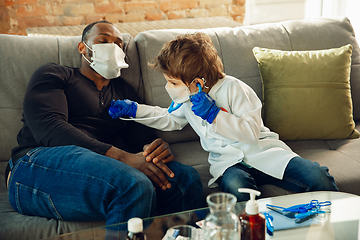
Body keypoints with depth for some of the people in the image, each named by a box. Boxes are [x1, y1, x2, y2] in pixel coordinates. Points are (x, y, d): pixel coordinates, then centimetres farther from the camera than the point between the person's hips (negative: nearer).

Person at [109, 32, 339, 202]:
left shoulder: (233, 88, -13)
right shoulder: (186, 100, 7)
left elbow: (251, 131, -20)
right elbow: (169, 119, 28)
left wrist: (212, 114, -24)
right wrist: (133, 109, 19)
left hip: (262, 151, -3)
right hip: (227, 160, 3)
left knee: (317, 177, -23)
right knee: (237, 188, -37)